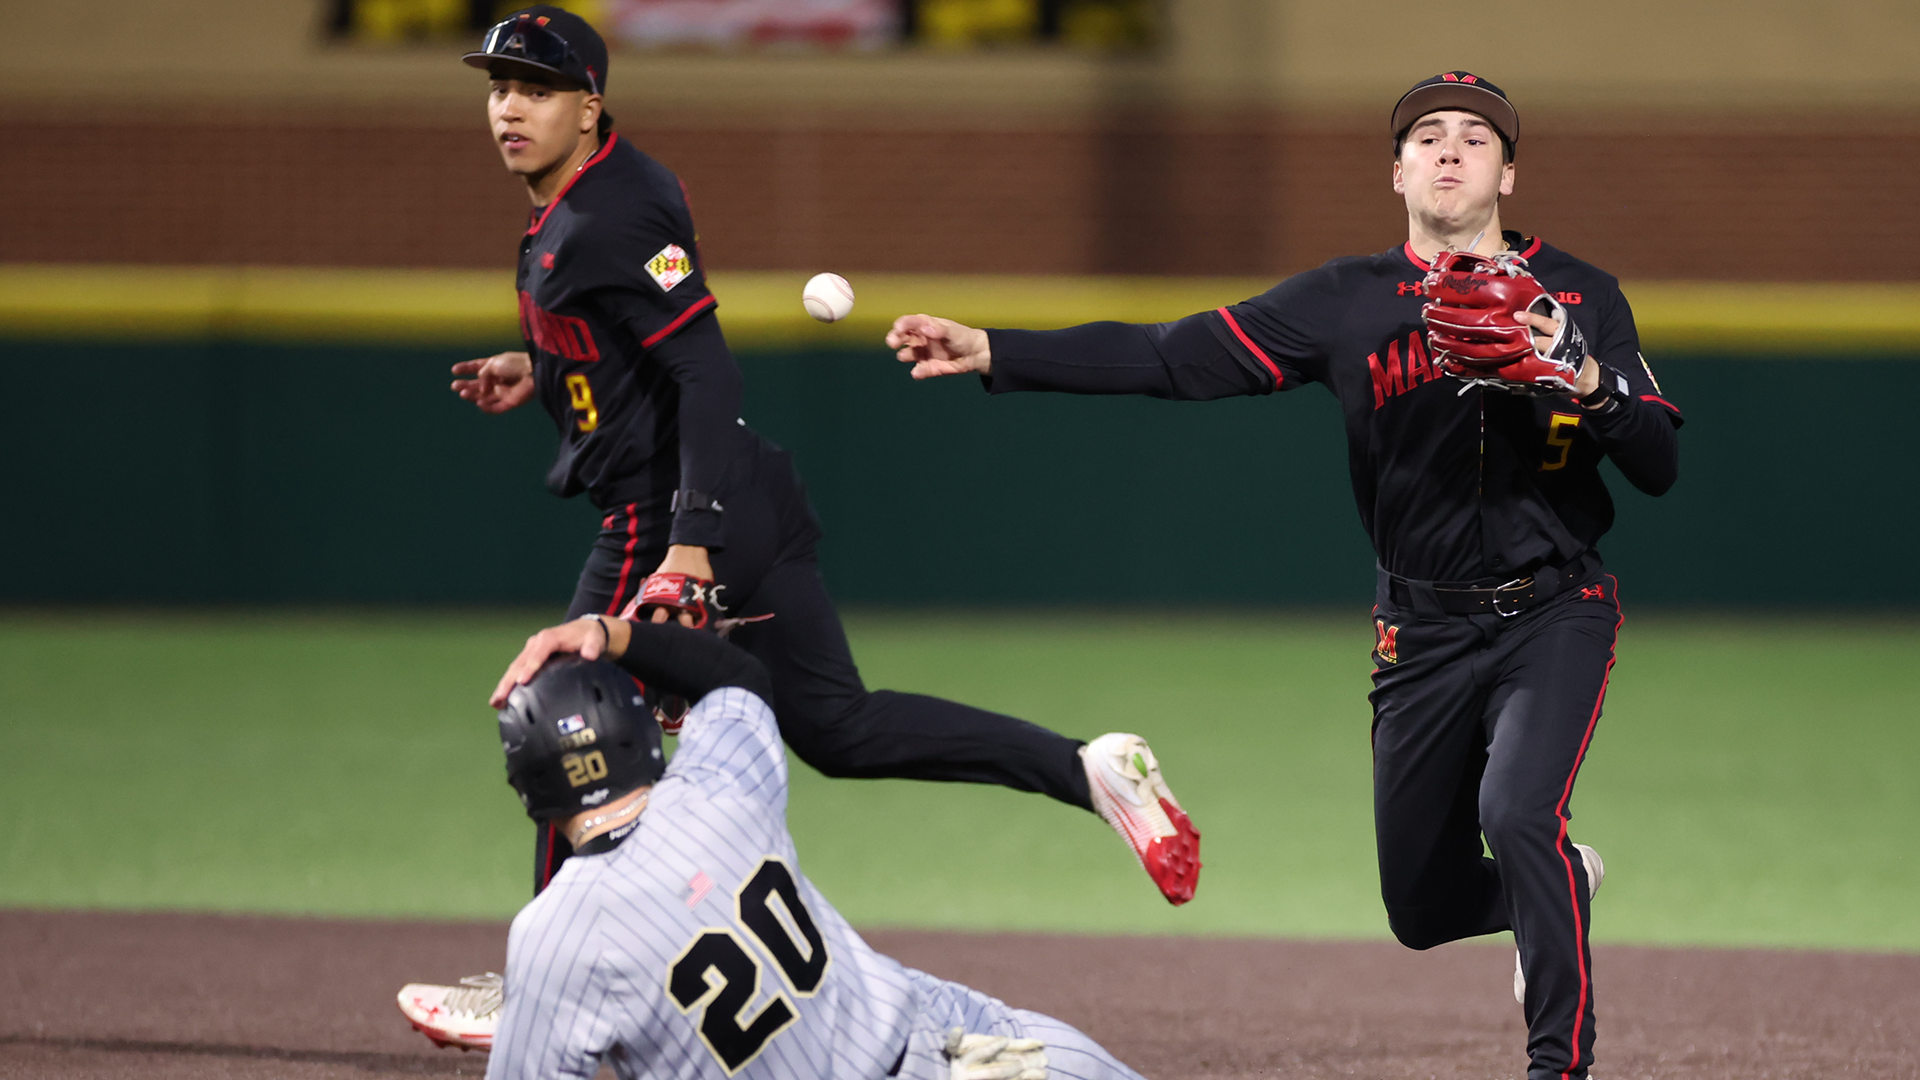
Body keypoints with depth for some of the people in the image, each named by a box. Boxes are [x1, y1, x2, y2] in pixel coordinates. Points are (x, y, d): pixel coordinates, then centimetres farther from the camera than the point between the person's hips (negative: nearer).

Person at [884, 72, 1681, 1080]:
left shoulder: (1580, 297, -2)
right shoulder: (1346, 301, 0)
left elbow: (1659, 467, -7)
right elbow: (1173, 357, -6)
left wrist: (1588, 380, -27)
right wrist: (992, 351, -15)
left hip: (1553, 616, -3)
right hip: (1422, 634, 3)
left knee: (1516, 812, -28)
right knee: (1423, 908, 7)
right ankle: (1563, 882, 41)